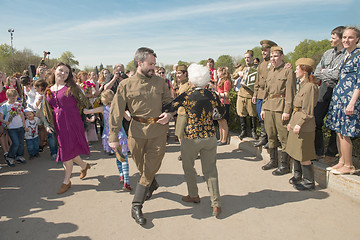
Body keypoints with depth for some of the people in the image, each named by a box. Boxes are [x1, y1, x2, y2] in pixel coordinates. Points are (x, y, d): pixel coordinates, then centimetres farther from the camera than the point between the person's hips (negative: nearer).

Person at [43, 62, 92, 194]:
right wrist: (50, 125, 10)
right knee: (66, 150, 12)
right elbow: (48, 110, 15)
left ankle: (66, 181, 13)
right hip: (59, 124, 5)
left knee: (67, 150, -2)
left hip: (72, 123, -5)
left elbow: (84, 102, 1)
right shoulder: (49, 90, 11)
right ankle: (84, 165, 39)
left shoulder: (71, 87, -3)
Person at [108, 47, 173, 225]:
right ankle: (152, 185, 48)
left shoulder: (160, 82, 5)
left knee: (150, 169, 2)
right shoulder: (126, 85, -1)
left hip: (158, 132, 1)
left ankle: (136, 207, 15)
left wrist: (169, 114, -10)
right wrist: (113, 137, -7)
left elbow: (170, 102, 14)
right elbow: (116, 112, -2)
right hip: (137, 132, 0)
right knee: (142, 168, 15)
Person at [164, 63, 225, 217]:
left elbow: (167, 109, -5)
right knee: (210, 170, 10)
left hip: (191, 138, -3)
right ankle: (216, 204, 9)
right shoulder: (212, 95, 0)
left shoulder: (186, 97, -12)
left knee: (188, 167, 20)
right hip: (210, 136, 4)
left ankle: (194, 196, 35)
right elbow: (222, 112, 17)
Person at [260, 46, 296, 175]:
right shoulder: (270, 71, 18)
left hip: (281, 108, -7)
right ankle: (273, 161, 27)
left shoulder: (288, 71, -5)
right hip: (269, 107, 7)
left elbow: (290, 93, -10)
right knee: (271, 136, 13)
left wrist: (287, 111, -16)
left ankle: (284, 165, 10)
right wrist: (263, 108, 16)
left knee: (283, 138, -1)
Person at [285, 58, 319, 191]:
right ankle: (298, 175, 32)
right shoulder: (302, 85, 14)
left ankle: (309, 181, 11)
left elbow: (308, 111, -18)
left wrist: (299, 124, -19)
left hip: (304, 126, -9)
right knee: (295, 151, 17)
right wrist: (291, 122, 16)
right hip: (296, 123, 9)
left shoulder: (310, 86, -15)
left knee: (303, 155, -1)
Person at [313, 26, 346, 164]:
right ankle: (318, 151, 15)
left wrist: (325, 72, -2)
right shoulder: (327, 53, 14)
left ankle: (331, 154, 17)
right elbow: (317, 72, 15)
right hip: (324, 89, 6)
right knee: (315, 120, 1)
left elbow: (338, 74, -14)